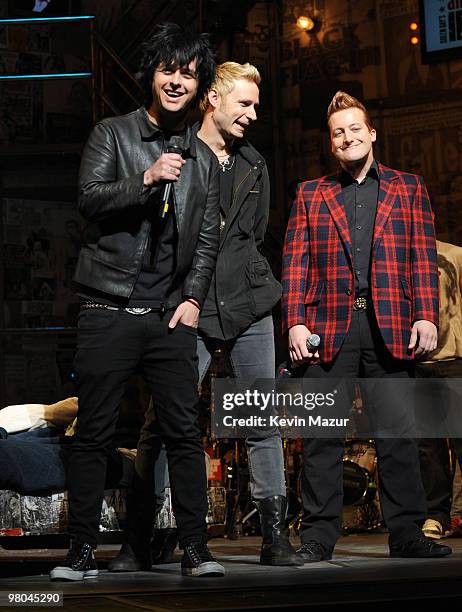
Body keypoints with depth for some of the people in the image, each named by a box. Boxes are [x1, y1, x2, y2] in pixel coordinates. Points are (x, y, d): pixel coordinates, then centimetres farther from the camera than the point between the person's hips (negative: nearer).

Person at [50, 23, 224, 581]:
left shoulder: (203, 159, 16)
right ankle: (82, 551, 7)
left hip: (170, 316, 3)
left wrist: (193, 297, 2)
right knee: (93, 434, 0)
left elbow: (207, 239, 15)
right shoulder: (112, 135, 6)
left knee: (184, 433, 0)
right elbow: (90, 198, -8)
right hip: (109, 311, -3)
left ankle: (195, 549, 7)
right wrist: (146, 179, -23)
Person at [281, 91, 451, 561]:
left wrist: (426, 316, -4)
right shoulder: (311, 195, 15)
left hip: (391, 328, 0)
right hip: (329, 328, 0)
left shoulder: (408, 189, 15)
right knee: (323, 435, -1)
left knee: (397, 432, 2)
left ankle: (407, 534, 7)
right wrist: (294, 323, -4)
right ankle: (318, 535, 3)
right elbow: (295, 264, 8)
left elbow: (423, 257, 8)